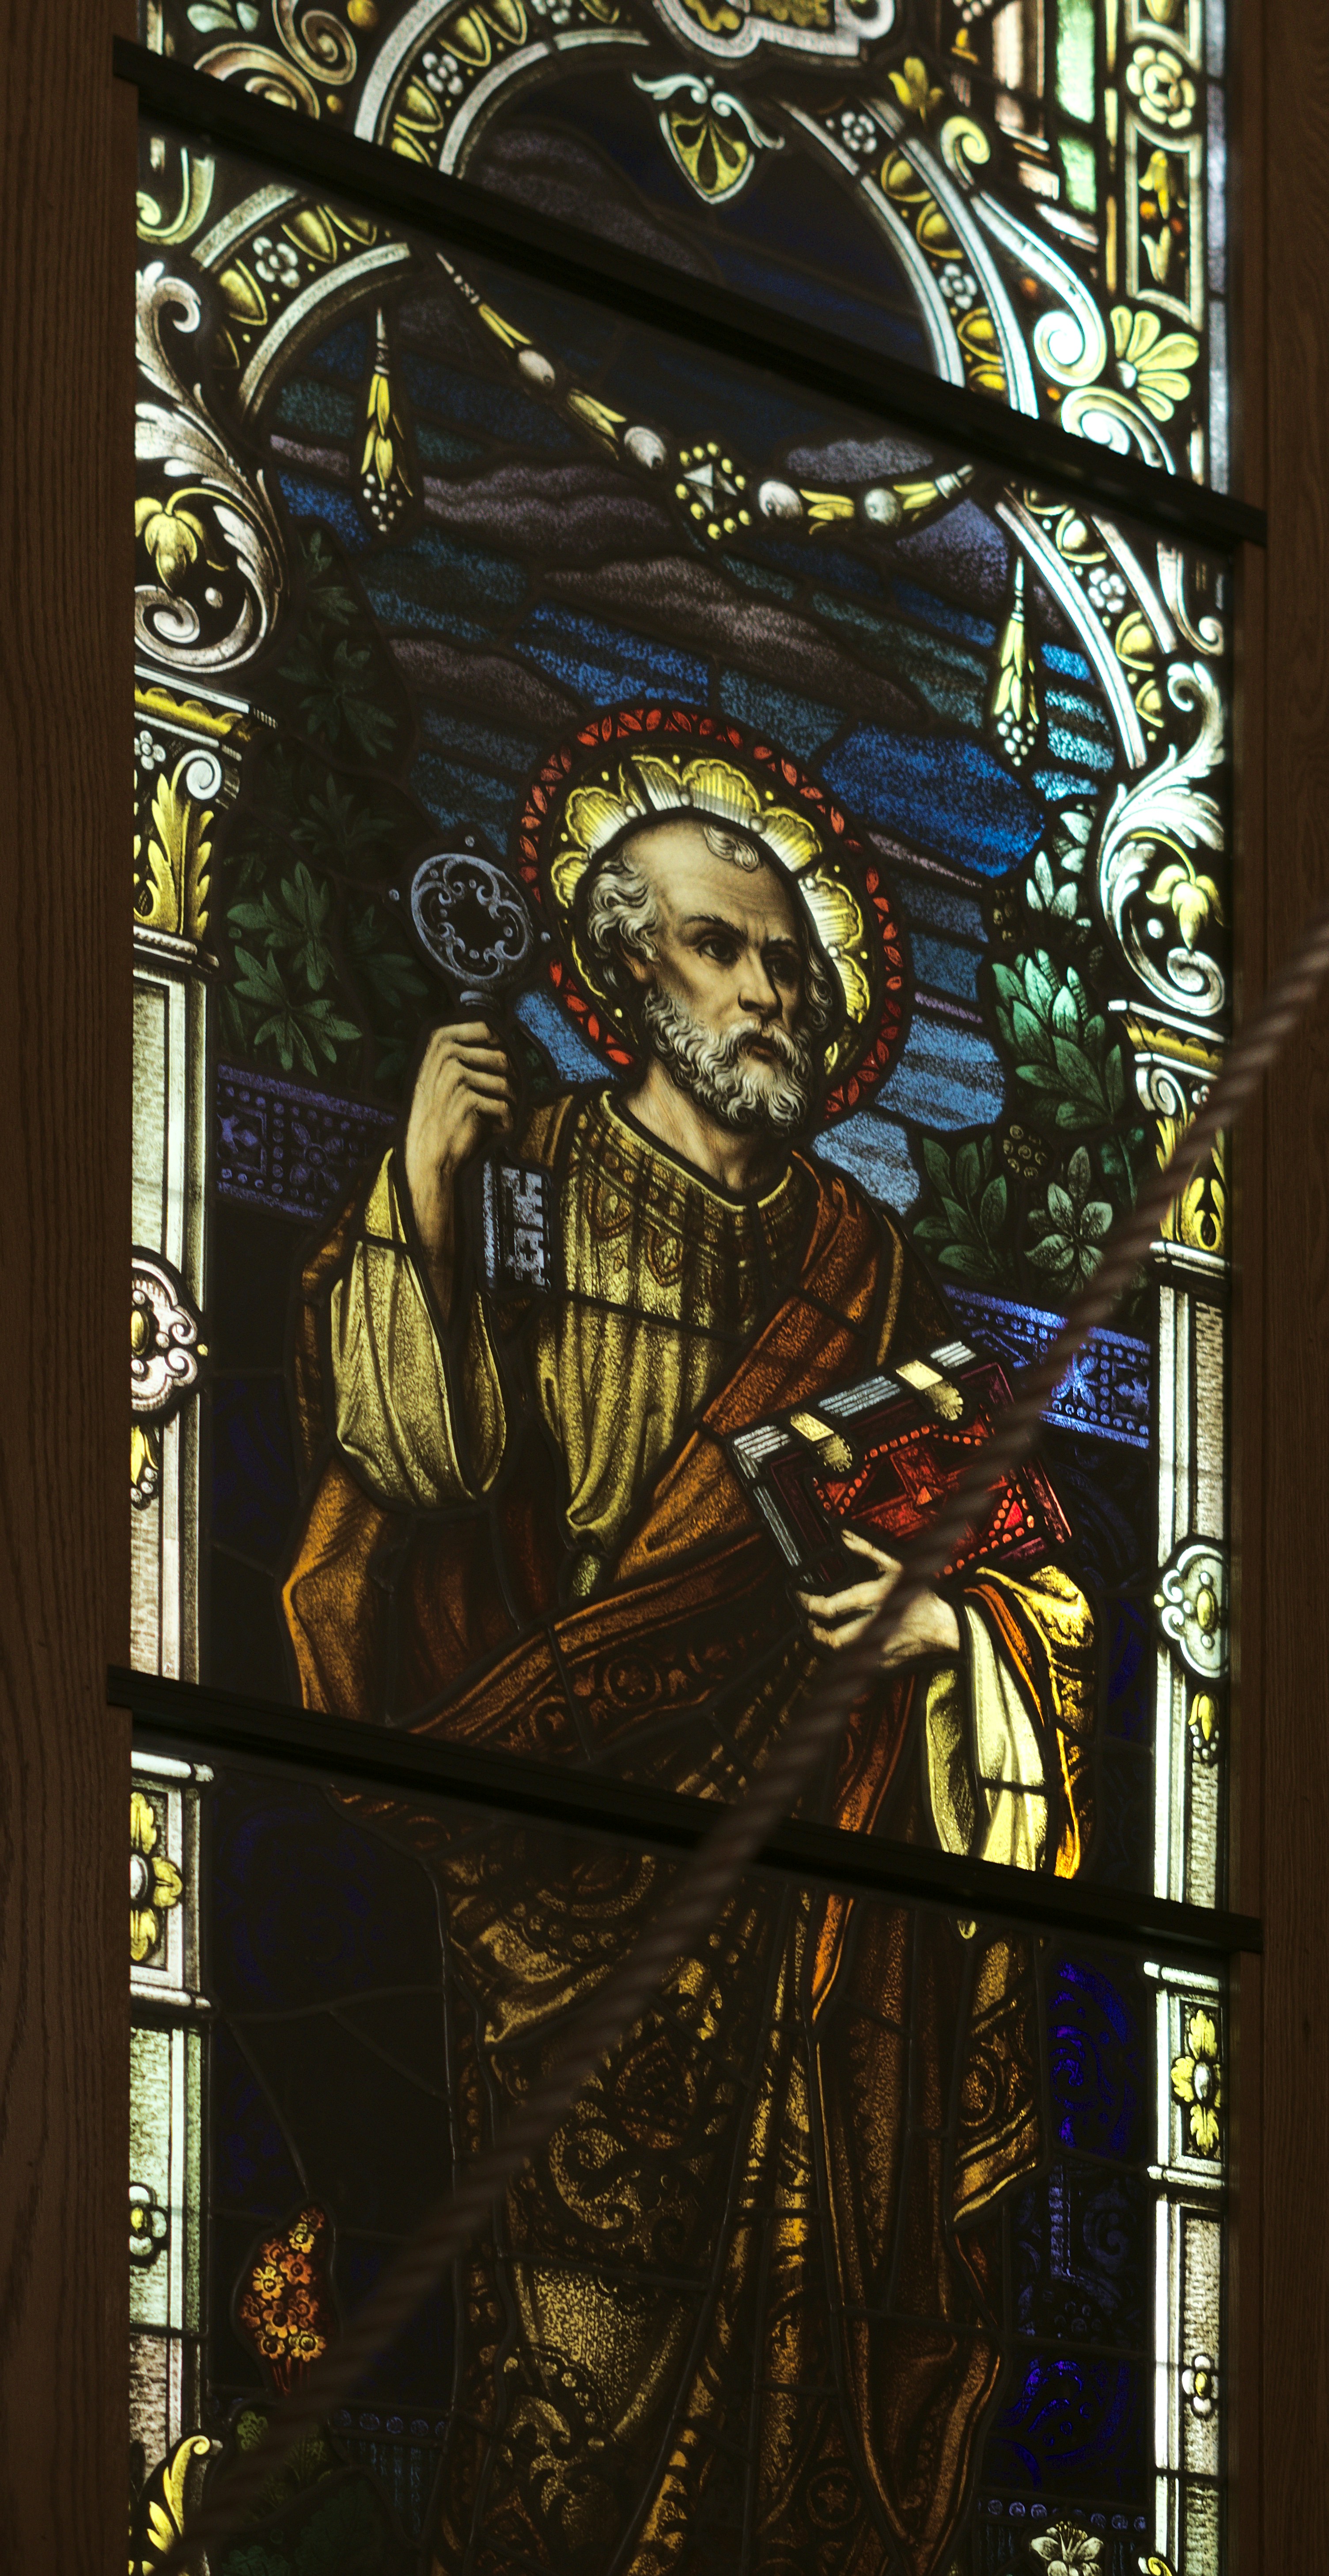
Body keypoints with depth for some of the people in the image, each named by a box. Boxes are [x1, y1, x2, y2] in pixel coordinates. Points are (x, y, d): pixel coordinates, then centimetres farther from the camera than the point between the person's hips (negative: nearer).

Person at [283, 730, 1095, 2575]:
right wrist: (424, 1194, -16)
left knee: (819, 2285, -3)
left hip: (817, 1849, 3)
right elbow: (424, 1457, -7)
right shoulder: (533, 1174, 7)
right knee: (593, 2290, -11)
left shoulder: (861, 1259, 16)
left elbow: (1023, 1548, 14)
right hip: (583, 1834, -3)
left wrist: (937, 1614, -9)